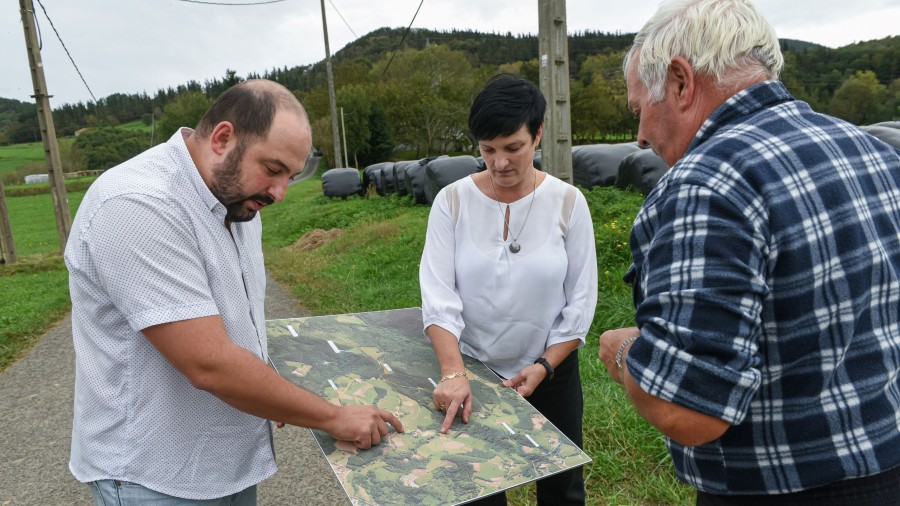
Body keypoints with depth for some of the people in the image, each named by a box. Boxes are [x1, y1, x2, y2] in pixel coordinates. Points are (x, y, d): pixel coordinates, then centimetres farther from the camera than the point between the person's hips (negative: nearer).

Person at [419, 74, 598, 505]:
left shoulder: (567, 202, -9)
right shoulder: (453, 201, -9)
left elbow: (580, 303, -6)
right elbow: (438, 293, -16)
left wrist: (543, 367, -14)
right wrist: (453, 373, -28)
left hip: (550, 370, 0)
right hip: (473, 371, 0)